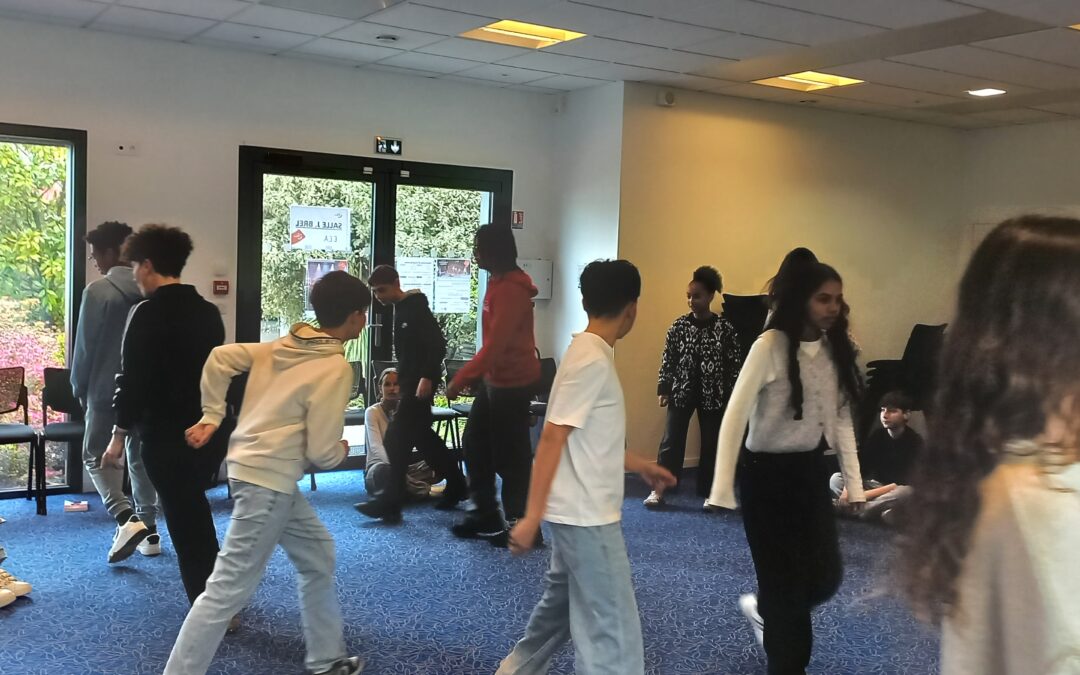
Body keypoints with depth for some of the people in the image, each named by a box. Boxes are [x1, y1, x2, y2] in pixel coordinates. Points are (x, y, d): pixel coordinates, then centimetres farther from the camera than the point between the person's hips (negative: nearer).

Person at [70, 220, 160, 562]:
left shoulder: (98, 290, -12)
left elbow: (85, 344, -8)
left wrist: (79, 386, 4)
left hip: (107, 388, -5)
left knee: (95, 455, 6)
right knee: (141, 457, 13)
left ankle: (126, 519, -12)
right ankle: (149, 529, 16)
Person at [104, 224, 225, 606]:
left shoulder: (147, 314, -13)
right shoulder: (208, 312, 8)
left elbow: (133, 380, -15)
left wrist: (119, 435, -7)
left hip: (168, 436, -7)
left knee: (184, 522, 2)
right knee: (195, 512, 24)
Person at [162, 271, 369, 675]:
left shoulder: (281, 346, 7)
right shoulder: (337, 368, -14)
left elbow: (219, 358, 8)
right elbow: (320, 452, -14)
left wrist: (211, 416, 13)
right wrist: (342, 450, 8)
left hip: (254, 467, 10)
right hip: (268, 480, -10)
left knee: (317, 556, 20)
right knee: (229, 589, -3)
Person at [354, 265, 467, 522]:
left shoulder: (416, 308, -14)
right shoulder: (399, 309, 14)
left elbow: (437, 344, -21)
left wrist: (427, 377, -27)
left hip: (420, 383, -10)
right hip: (409, 383, 10)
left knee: (396, 439, -10)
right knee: (423, 436, 15)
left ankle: (390, 502, -6)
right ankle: (456, 485, 27)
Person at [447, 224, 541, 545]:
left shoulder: (511, 290, -21)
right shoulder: (498, 282, 11)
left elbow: (495, 345, -26)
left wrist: (461, 379, -22)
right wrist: (476, 375, 16)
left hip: (512, 382, -10)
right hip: (495, 378, 10)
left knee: (509, 455, 0)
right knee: (475, 444, 14)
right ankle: (485, 514, 25)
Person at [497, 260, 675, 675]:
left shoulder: (589, 353, 11)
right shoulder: (593, 361, -19)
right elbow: (552, 439, -22)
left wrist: (641, 466, 30)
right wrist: (532, 517, -24)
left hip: (580, 513, 10)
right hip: (586, 516, -10)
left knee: (562, 605, 21)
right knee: (613, 629, -4)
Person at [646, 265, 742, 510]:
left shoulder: (724, 327, -5)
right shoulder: (679, 325, -1)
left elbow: (734, 363, -2)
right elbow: (668, 358, 2)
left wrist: (733, 395, -4)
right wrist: (663, 389, -2)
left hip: (713, 394, 0)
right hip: (682, 391, 1)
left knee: (711, 443, 8)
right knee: (672, 439, 1)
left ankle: (708, 492, 20)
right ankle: (659, 489, 6)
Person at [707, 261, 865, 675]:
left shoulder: (835, 350, 2)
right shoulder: (771, 346, -16)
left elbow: (842, 420, 9)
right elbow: (735, 415, -17)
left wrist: (854, 483, 7)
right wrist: (723, 489, -20)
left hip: (810, 470, 6)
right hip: (767, 473, -6)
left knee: (825, 577, 8)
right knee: (786, 579, 0)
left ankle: (762, 609, 38)